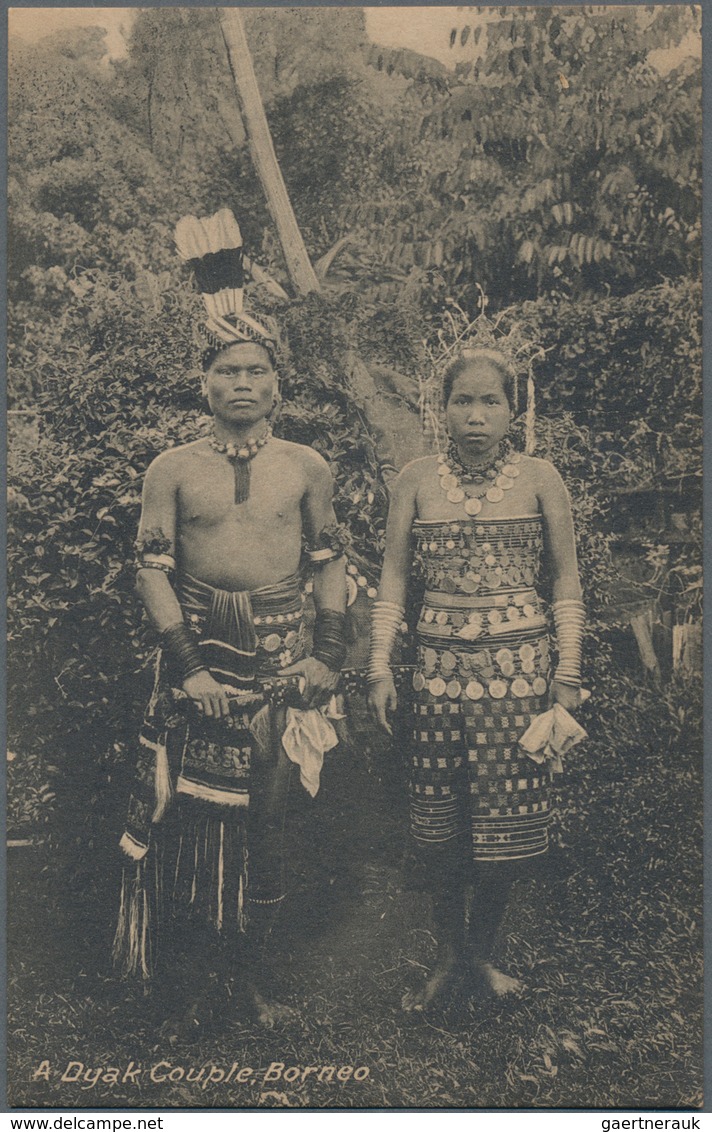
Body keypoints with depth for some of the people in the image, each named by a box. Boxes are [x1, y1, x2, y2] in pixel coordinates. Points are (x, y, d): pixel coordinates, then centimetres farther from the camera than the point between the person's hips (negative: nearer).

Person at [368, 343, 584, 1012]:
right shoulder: (416, 482, 3)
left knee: (505, 820, 4)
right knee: (437, 822, 6)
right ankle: (448, 952, 28)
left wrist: (568, 672, 2)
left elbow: (565, 580, 6)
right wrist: (380, 668, 0)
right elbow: (393, 578, 6)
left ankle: (482, 951, 28)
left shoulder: (540, 480, 1)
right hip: (440, 664, 1)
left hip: (518, 666, 0)